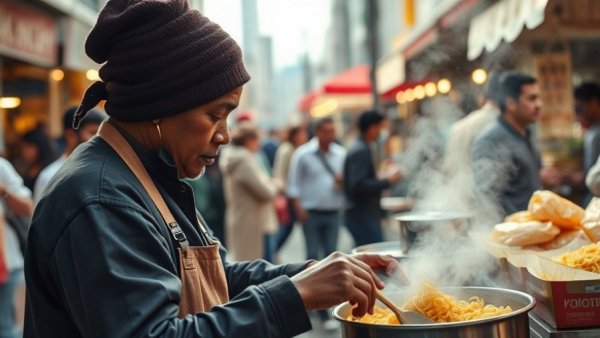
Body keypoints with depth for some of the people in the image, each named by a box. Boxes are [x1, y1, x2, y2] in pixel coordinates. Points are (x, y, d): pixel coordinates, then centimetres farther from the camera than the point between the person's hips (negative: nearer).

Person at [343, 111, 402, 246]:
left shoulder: (359, 148, 16)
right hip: (364, 216, -10)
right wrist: (386, 181, -15)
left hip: (361, 216, 10)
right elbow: (358, 186, -23)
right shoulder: (361, 151, -15)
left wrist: (383, 178, 14)